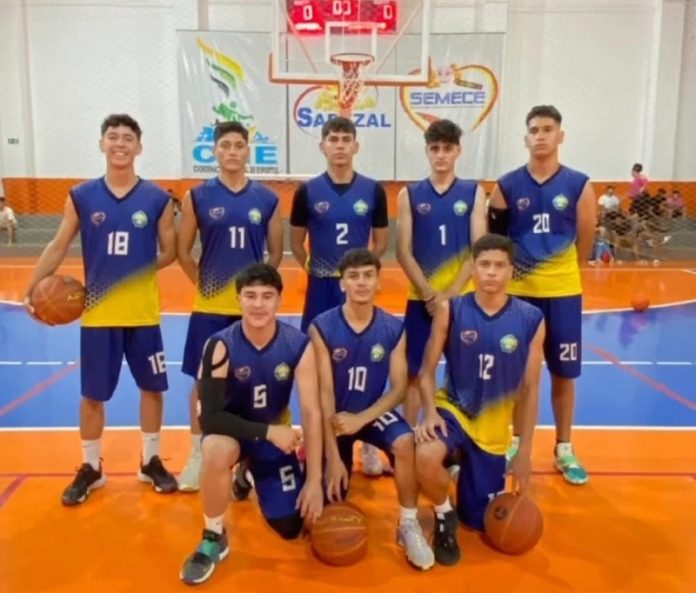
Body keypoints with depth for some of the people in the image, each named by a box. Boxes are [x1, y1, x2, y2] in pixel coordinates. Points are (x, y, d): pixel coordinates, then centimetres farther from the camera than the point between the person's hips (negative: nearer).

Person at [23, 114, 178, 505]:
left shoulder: (157, 198, -2)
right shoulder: (81, 196, 0)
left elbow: (170, 252, 4)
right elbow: (59, 246, 5)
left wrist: (139, 273, -10)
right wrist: (33, 287, -4)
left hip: (143, 312, 0)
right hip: (97, 313, 0)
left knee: (152, 387, 10)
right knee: (93, 394, 8)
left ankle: (152, 462, 28)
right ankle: (91, 469, 26)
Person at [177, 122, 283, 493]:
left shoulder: (267, 199, 2)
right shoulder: (197, 197, 0)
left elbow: (276, 253, 8)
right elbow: (183, 251, 4)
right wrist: (203, 283, -1)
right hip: (210, 306, -1)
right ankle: (197, 456, 23)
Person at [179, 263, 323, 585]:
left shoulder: (299, 345, -20)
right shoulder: (221, 346, -24)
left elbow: (311, 414, -17)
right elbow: (210, 416, -26)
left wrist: (314, 481, -18)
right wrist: (268, 431, -34)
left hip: (276, 434, 2)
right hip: (232, 429, -2)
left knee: (292, 527, 2)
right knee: (216, 450, -39)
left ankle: (252, 473, 33)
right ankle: (214, 538, -12)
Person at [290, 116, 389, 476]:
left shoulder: (373, 190, 1)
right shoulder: (307, 191, 0)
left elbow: (382, 241, 7)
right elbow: (296, 242, 7)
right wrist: (313, 268, 1)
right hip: (321, 288, 0)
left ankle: (368, 445, 19)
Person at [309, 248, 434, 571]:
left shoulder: (394, 329, -11)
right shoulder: (322, 327, -18)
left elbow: (399, 388, -9)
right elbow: (325, 392, -19)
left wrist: (362, 419, -24)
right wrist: (333, 456, -21)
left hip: (373, 411, 1)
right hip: (336, 416, -1)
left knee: (405, 442, -32)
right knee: (331, 503, 0)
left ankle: (409, 526, -10)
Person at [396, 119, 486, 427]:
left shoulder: (474, 192, 4)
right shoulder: (409, 194, 3)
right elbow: (403, 252, -2)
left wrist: (451, 293, -12)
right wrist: (429, 293, -11)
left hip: (463, 298, 0)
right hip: (421, 298, 0)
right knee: (414, 373, 6)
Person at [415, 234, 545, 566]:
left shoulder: (531, 320, -9)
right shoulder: (450, 311, -12)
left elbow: (530, 389, -3)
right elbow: (427, 371, -6)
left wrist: (524, 451, -1)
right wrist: (430, 413, -24)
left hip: (493, 428, 2)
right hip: (452, 408, -1)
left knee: (482, 521, 8)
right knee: (425, 458, -36)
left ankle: (468, 470, 42)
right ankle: (444, 516, -1)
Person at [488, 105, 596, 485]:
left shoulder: (579, 185, -2)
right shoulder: (507, 186, -1)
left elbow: (585, 243, 4)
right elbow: (494, 239, 4)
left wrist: (559, 274, 8)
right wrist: (509, 272, 1)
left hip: (563, 292, 0)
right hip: (517, 291, 0)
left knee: (564, 372, 8)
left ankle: (564, 449, 24)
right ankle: (518, 442, 26)